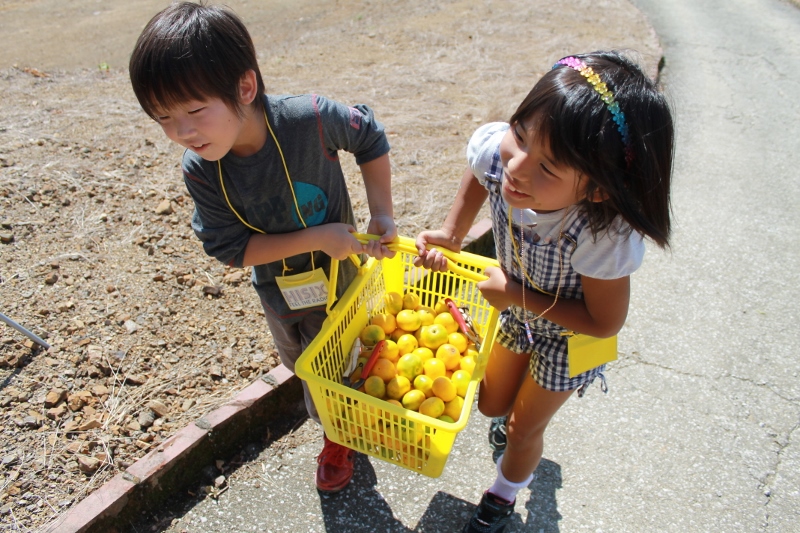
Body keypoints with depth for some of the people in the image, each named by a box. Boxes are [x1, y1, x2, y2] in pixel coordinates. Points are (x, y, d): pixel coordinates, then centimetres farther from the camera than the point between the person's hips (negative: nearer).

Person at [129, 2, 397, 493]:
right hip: (277, 291, 3)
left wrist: (382, 213, -18)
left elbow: (370, 138, -13)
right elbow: (231, 247, -21)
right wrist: (315, 238, -29)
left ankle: (337, 438, 51)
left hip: (336, 279, -3)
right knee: (300, 363, 28)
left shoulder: (310, 118, -32)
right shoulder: (200, 172, -25)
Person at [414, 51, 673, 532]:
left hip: (570, 335, -4)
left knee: (523, 428, 19)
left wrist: (517, 295, -26)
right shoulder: (496, 148, -33)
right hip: (518, 310, 4)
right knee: (492, 403, 26)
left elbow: (605, 323, -25)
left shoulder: (605, 236, -44)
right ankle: (516, 418, 66)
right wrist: (451, 234, -16)